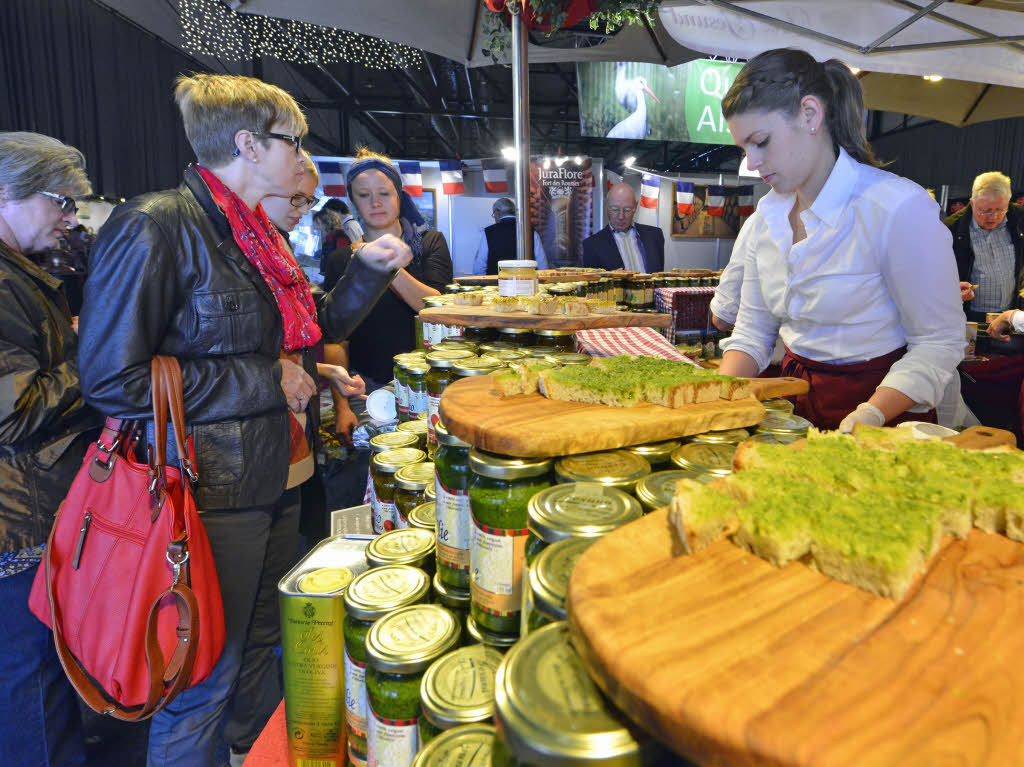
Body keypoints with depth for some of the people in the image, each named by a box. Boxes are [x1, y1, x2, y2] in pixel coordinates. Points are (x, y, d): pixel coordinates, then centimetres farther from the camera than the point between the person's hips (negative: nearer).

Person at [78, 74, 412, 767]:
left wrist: (369, 269, 5)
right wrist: (266, 381, -17)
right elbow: (113, 379, -19)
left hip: (275, 476, 9)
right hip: (213, 494, -8)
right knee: (205, 680, 7)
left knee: (263, 645, 23)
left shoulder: (259, 235, 12)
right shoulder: (156, 227, -16)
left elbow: (313, 325, 19)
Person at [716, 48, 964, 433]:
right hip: (797, 408, 4)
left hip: (886, 414, -4)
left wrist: (871, 414, -23)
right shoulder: (762, 220, 6)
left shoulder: (899, 206, -12)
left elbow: (938, 342, -10)